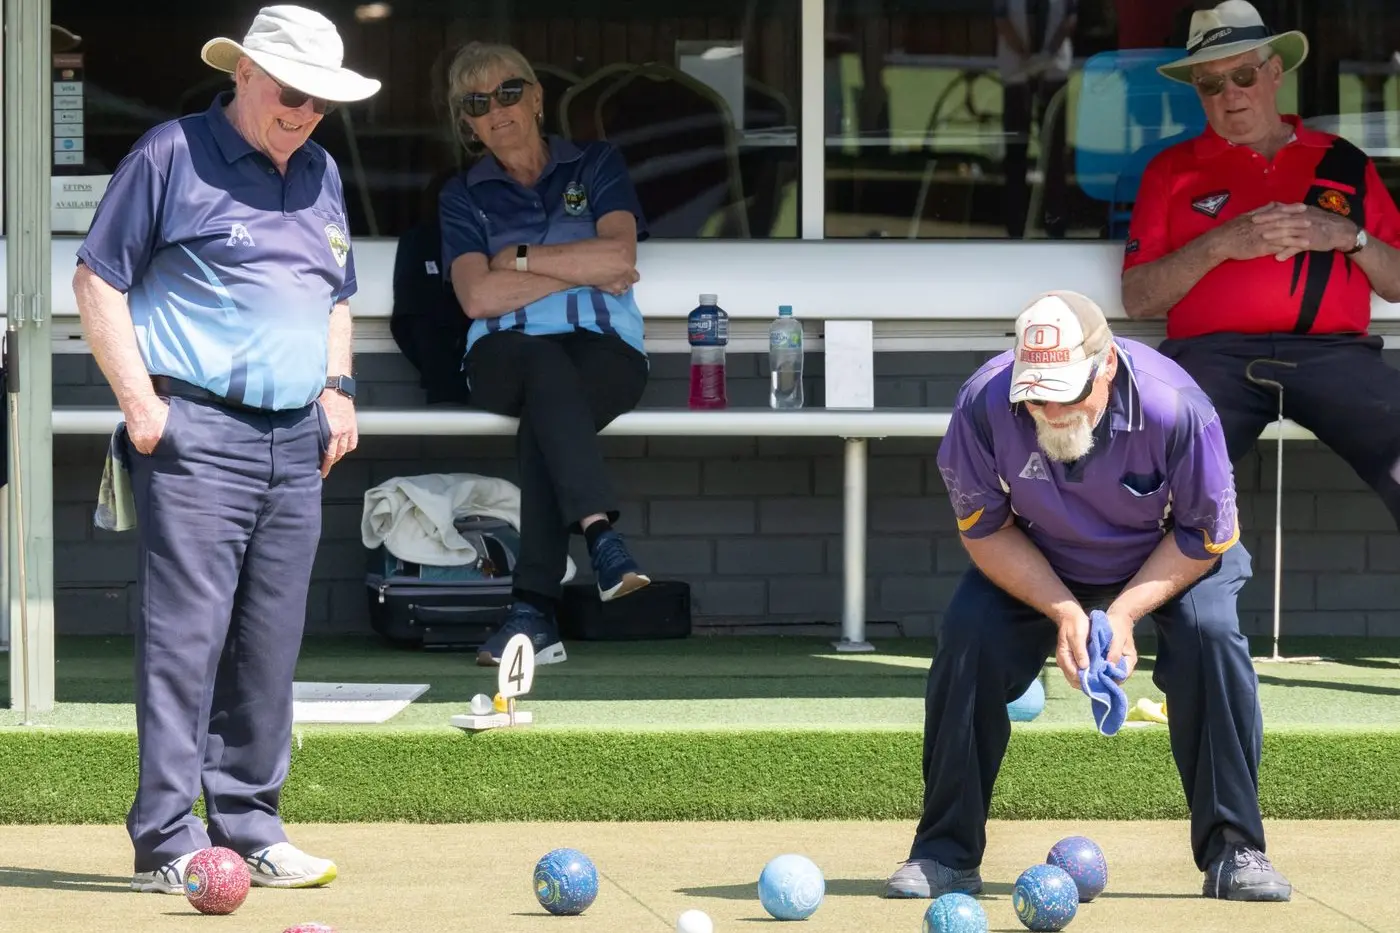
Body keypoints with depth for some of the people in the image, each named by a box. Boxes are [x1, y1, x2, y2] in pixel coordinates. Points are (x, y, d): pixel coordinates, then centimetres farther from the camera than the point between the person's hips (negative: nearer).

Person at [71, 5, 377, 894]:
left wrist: (337, 387, 13)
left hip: (296, 440, 7)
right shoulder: (172, 155, -3)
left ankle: (248, 827, 16)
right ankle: (167, 841, -9)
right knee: (186, 631, -10)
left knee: (271, 643, 8)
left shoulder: (322, 174, 17)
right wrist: (139, 400, -10)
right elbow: (98, 279, -3)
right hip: (196, 431, -7)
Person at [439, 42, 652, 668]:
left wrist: (519, 257, 0)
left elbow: (619, 255, -3)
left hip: (604, 349, 0)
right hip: (505, 353, 0)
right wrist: (581, 271, -3)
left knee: (545, 415, -35)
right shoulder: (463, 195, 16)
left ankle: (534, 610, -45)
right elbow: (478, 298, -1)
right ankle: (602, 538, -54)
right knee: (546, 365, -38)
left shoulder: (596, 166, 16)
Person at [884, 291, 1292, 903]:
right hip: (1035, 566, 1)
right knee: (968, 637, -22)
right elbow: (983, 530, -15)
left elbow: (1204, 536, -20)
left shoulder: (1173, 408, -35)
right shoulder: (985, 404, -31)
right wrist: (1063, 612, -26)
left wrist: (1124, 612, -30)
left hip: (1169, 557, -1)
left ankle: (1233, 852, -15)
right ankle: (945, 855, -9)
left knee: (1210, 634, -27)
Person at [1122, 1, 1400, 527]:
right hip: (1214, 352, 0)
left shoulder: (1343, 162, 22)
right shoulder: (1173, 169, 20)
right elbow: (1137, 299, 10)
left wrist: (1350, 237, 0)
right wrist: (1220, 244, -4)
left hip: (1333, 352, 0)